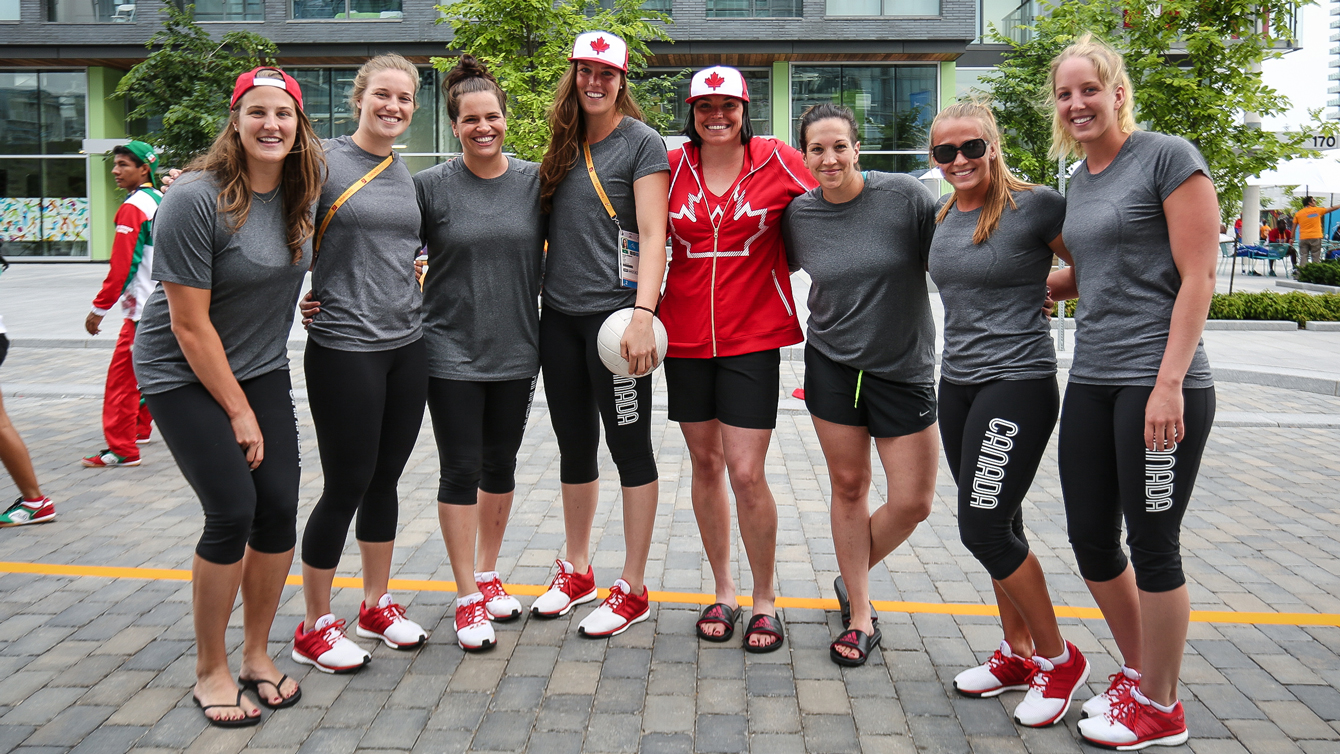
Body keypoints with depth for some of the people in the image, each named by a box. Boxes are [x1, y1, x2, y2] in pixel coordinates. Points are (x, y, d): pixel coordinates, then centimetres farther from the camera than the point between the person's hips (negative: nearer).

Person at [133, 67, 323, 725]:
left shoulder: (301, 190, -2)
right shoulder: (195, 200, -20)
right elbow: (190, 326, -18)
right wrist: (238, 411, -14)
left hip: (261, 369, 6)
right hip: (184, 375, -5)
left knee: (280, 507, -2)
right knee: (232, 511, -12)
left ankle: (256, 653, 18)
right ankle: (210, 670, 8)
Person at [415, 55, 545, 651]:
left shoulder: (535, 181, 2)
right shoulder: (431, 186, -4)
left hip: (515, 350, 3)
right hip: (451, 350, -2)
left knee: (500, 466, 13)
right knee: (460, 472, 0)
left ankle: (489, 576, 31)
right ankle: (468, 598, 12)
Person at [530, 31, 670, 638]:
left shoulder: (642, 142, -4)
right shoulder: (567, 144, 15)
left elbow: (653, 235, -12)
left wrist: (643, 314, -23)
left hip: (613, 312, -7)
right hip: (560, 314, 7)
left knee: (630, 447, 1)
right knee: (574, 446, 15)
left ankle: (632, 590, 11)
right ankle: (576, 571, 30)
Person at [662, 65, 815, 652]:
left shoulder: (777, 160, -2)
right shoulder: (673, 165, 4)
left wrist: (767, 267, -4)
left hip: (752, 338, -3)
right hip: (685, 336, 3)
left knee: (746, 473, -6)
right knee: (705, 465, 11)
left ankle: (765, 599, 15)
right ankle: (723, 591, 27)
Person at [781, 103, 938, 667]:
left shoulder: (904, 196, -12)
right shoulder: (798, 214, -2)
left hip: (904, 368, -1)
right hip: (832, 364, 2)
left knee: (913, 503, 0)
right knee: (849, 487, 7)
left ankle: (852, 576, 28)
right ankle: (860, 615, 21)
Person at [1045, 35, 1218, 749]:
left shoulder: (1168, 157, -6)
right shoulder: (1079, 181, 15)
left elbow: (1197, 276, -12)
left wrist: (1169, 382, -18)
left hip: (1158, 384, -7)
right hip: (1090, 382, 8)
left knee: (1151, 544, 2)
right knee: (1091, 538, 11)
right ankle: (1139, 672, 32)